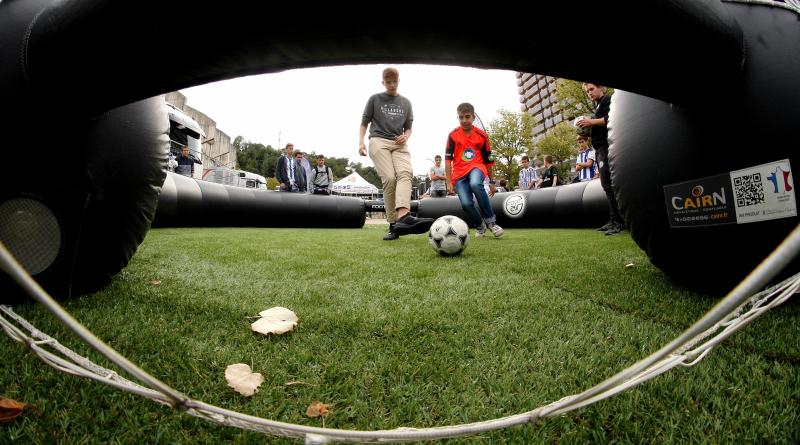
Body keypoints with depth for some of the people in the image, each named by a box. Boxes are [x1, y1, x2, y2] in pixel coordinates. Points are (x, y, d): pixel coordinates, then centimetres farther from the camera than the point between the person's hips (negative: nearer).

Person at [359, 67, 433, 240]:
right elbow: (364, 123, 14)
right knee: (389, 178, -22)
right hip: (379, 141, -2)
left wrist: (405, 137, 1)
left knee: (405, 173, -27)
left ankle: (403, 217, -48)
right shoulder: (375, 99, 14)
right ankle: (394, 224, -21)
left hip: (399, 143, 2)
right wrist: (361, 142, -2)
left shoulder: (406, 103, 21)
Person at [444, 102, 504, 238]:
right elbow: (448, 158, 1)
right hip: (459, 172, 1)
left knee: (475, 184, -36)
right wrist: (449, 181, -5)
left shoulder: (482, 135, 2)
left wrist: (491, 182, 13)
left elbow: (488, 160, 10)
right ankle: (480, 226, 13)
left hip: (476, 167, -1)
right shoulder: (453, 135, 0)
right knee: (466, 204, -17)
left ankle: (491, 220, -22)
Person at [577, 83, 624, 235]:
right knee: (607, 184, 6)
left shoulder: (608, 100, 0)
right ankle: (614, 221, 7)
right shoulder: (599, 107, 27)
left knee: (609, 183, -16)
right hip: (600, 149, 10)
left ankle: (619, 221, -17)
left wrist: (591, 122, -16)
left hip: (606, 146, -10)